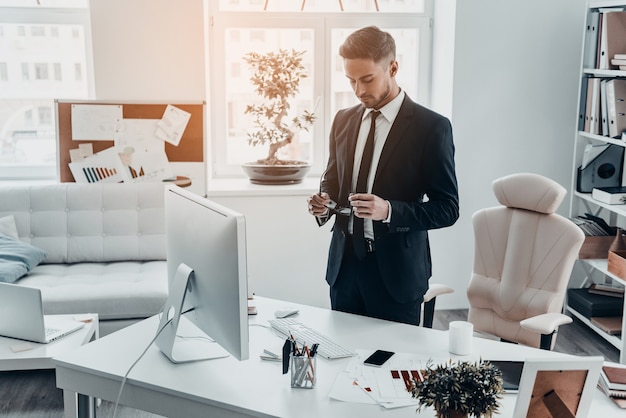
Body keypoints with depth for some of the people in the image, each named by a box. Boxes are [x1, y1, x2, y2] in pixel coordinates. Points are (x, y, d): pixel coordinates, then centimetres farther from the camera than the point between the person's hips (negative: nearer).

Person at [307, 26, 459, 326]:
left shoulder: (432, 127, -9)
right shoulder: (343, 120, 8)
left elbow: (447, 209, -10)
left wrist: (389, 210, -24)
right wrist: (324, 203, -4)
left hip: (395, 271, -4)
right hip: (344, 264, 5)